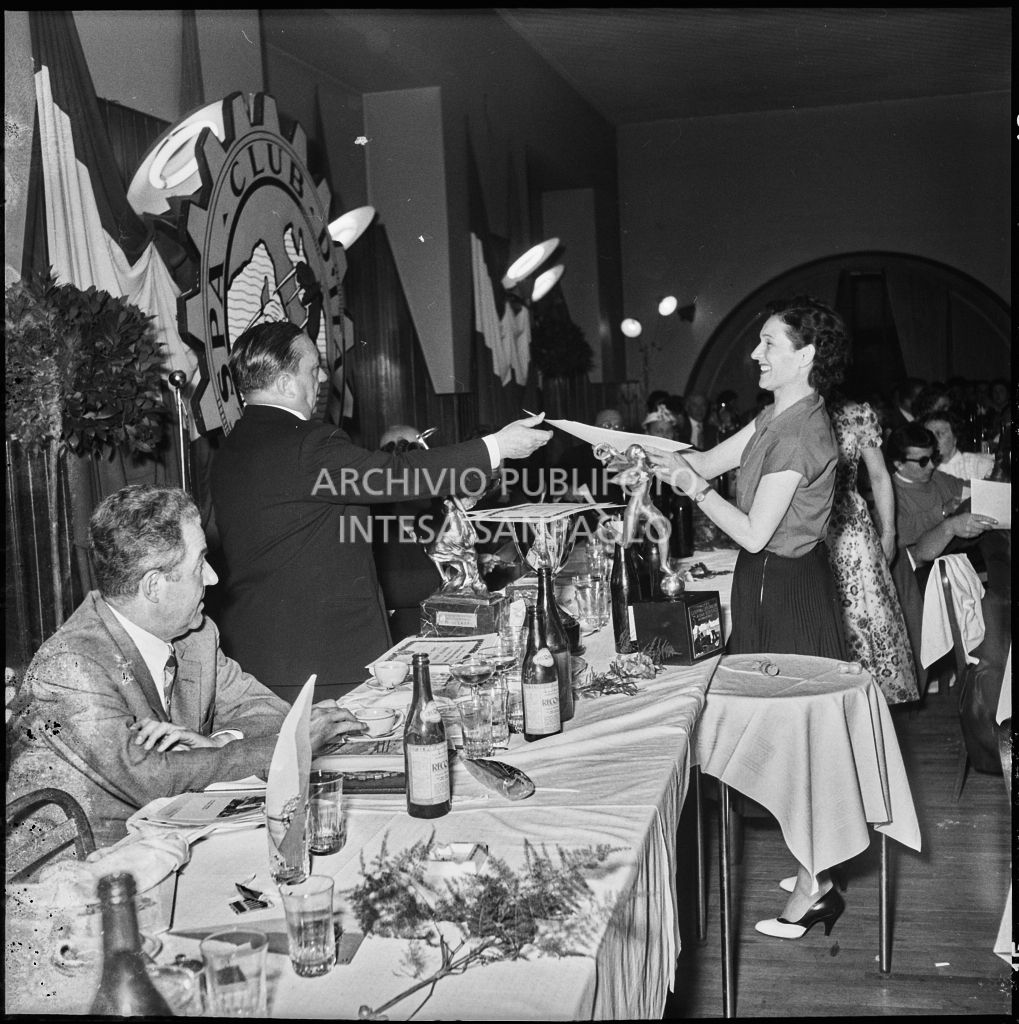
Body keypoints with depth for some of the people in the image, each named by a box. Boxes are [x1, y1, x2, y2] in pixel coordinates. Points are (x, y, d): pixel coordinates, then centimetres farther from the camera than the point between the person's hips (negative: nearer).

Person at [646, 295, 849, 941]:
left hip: (787, 592, -10)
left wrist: (696, 489, -17)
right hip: (776, 584, 10)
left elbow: (754, 533, -22)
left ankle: (815, 888, 14)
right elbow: (709, 460, 10)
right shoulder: (778, 416, 9)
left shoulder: (798, 433, -22)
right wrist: (638, 451, -1)